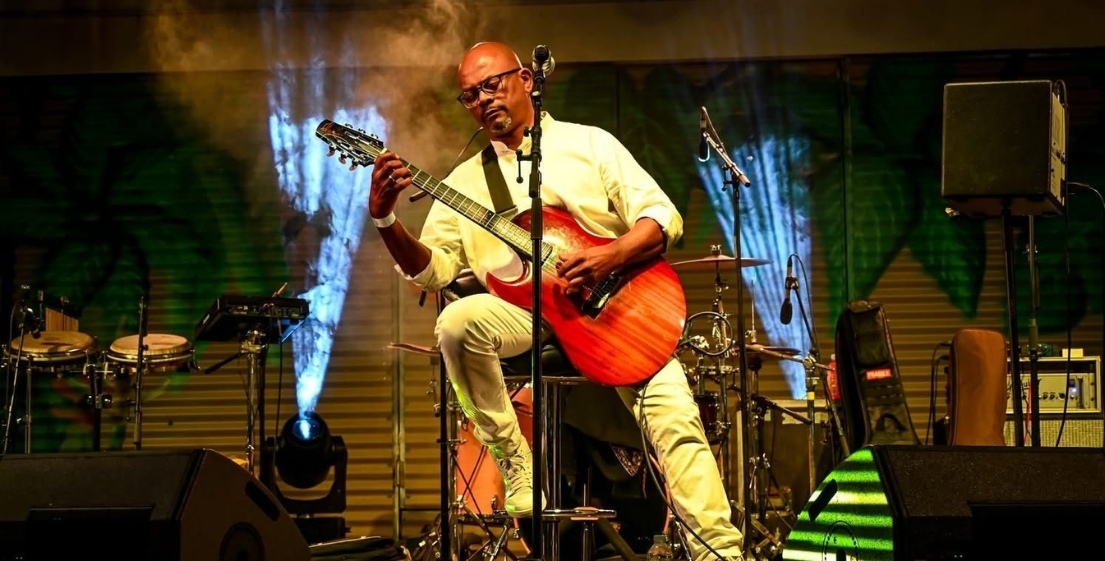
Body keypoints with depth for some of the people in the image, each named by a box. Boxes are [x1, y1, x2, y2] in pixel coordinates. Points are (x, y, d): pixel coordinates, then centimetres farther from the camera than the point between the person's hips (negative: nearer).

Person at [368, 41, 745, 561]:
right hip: (523, 312, 2)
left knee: (675, 416, -25)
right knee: (457, 323, -31)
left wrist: (612, 255, -19)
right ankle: (519, 473, -20)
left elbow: (664, 217, 0)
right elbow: (431, 269, 5)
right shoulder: (464, 181, 15)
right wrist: (385, 220, -12)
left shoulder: (590, 144, 8)